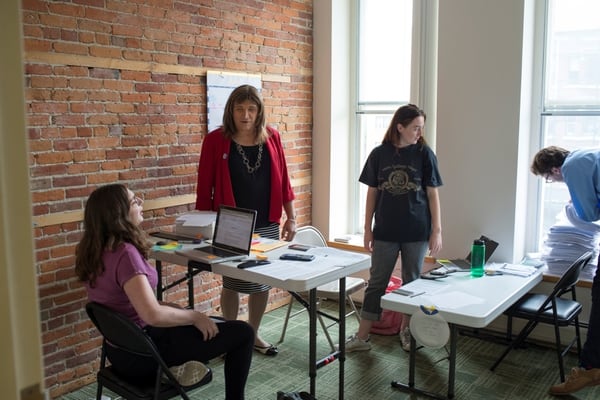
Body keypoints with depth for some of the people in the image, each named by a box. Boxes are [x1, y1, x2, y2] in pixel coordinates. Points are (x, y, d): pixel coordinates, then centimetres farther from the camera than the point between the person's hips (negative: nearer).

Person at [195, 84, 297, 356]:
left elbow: (282, 179, 7)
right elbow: (204, 187, -5)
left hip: (267, 225, 4)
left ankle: (253, 334, 32)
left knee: (263, 282, 12)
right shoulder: (216, 140, -6)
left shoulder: (272, 138, 3)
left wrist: (291, 217, 6)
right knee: (233, 283, 6)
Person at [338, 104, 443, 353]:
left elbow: (432, 193, -1)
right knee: (376, 283, 6)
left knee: (412, 282, 12)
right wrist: (367, 229, 2)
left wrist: (437, 230, -4)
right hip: (385, 231, 0)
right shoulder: (379, 154, -2)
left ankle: (406, 330, 30)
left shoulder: (424, 154, -3)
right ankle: (362, 337, 14)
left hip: (416, 231, 0)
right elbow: (372, 193, 3)